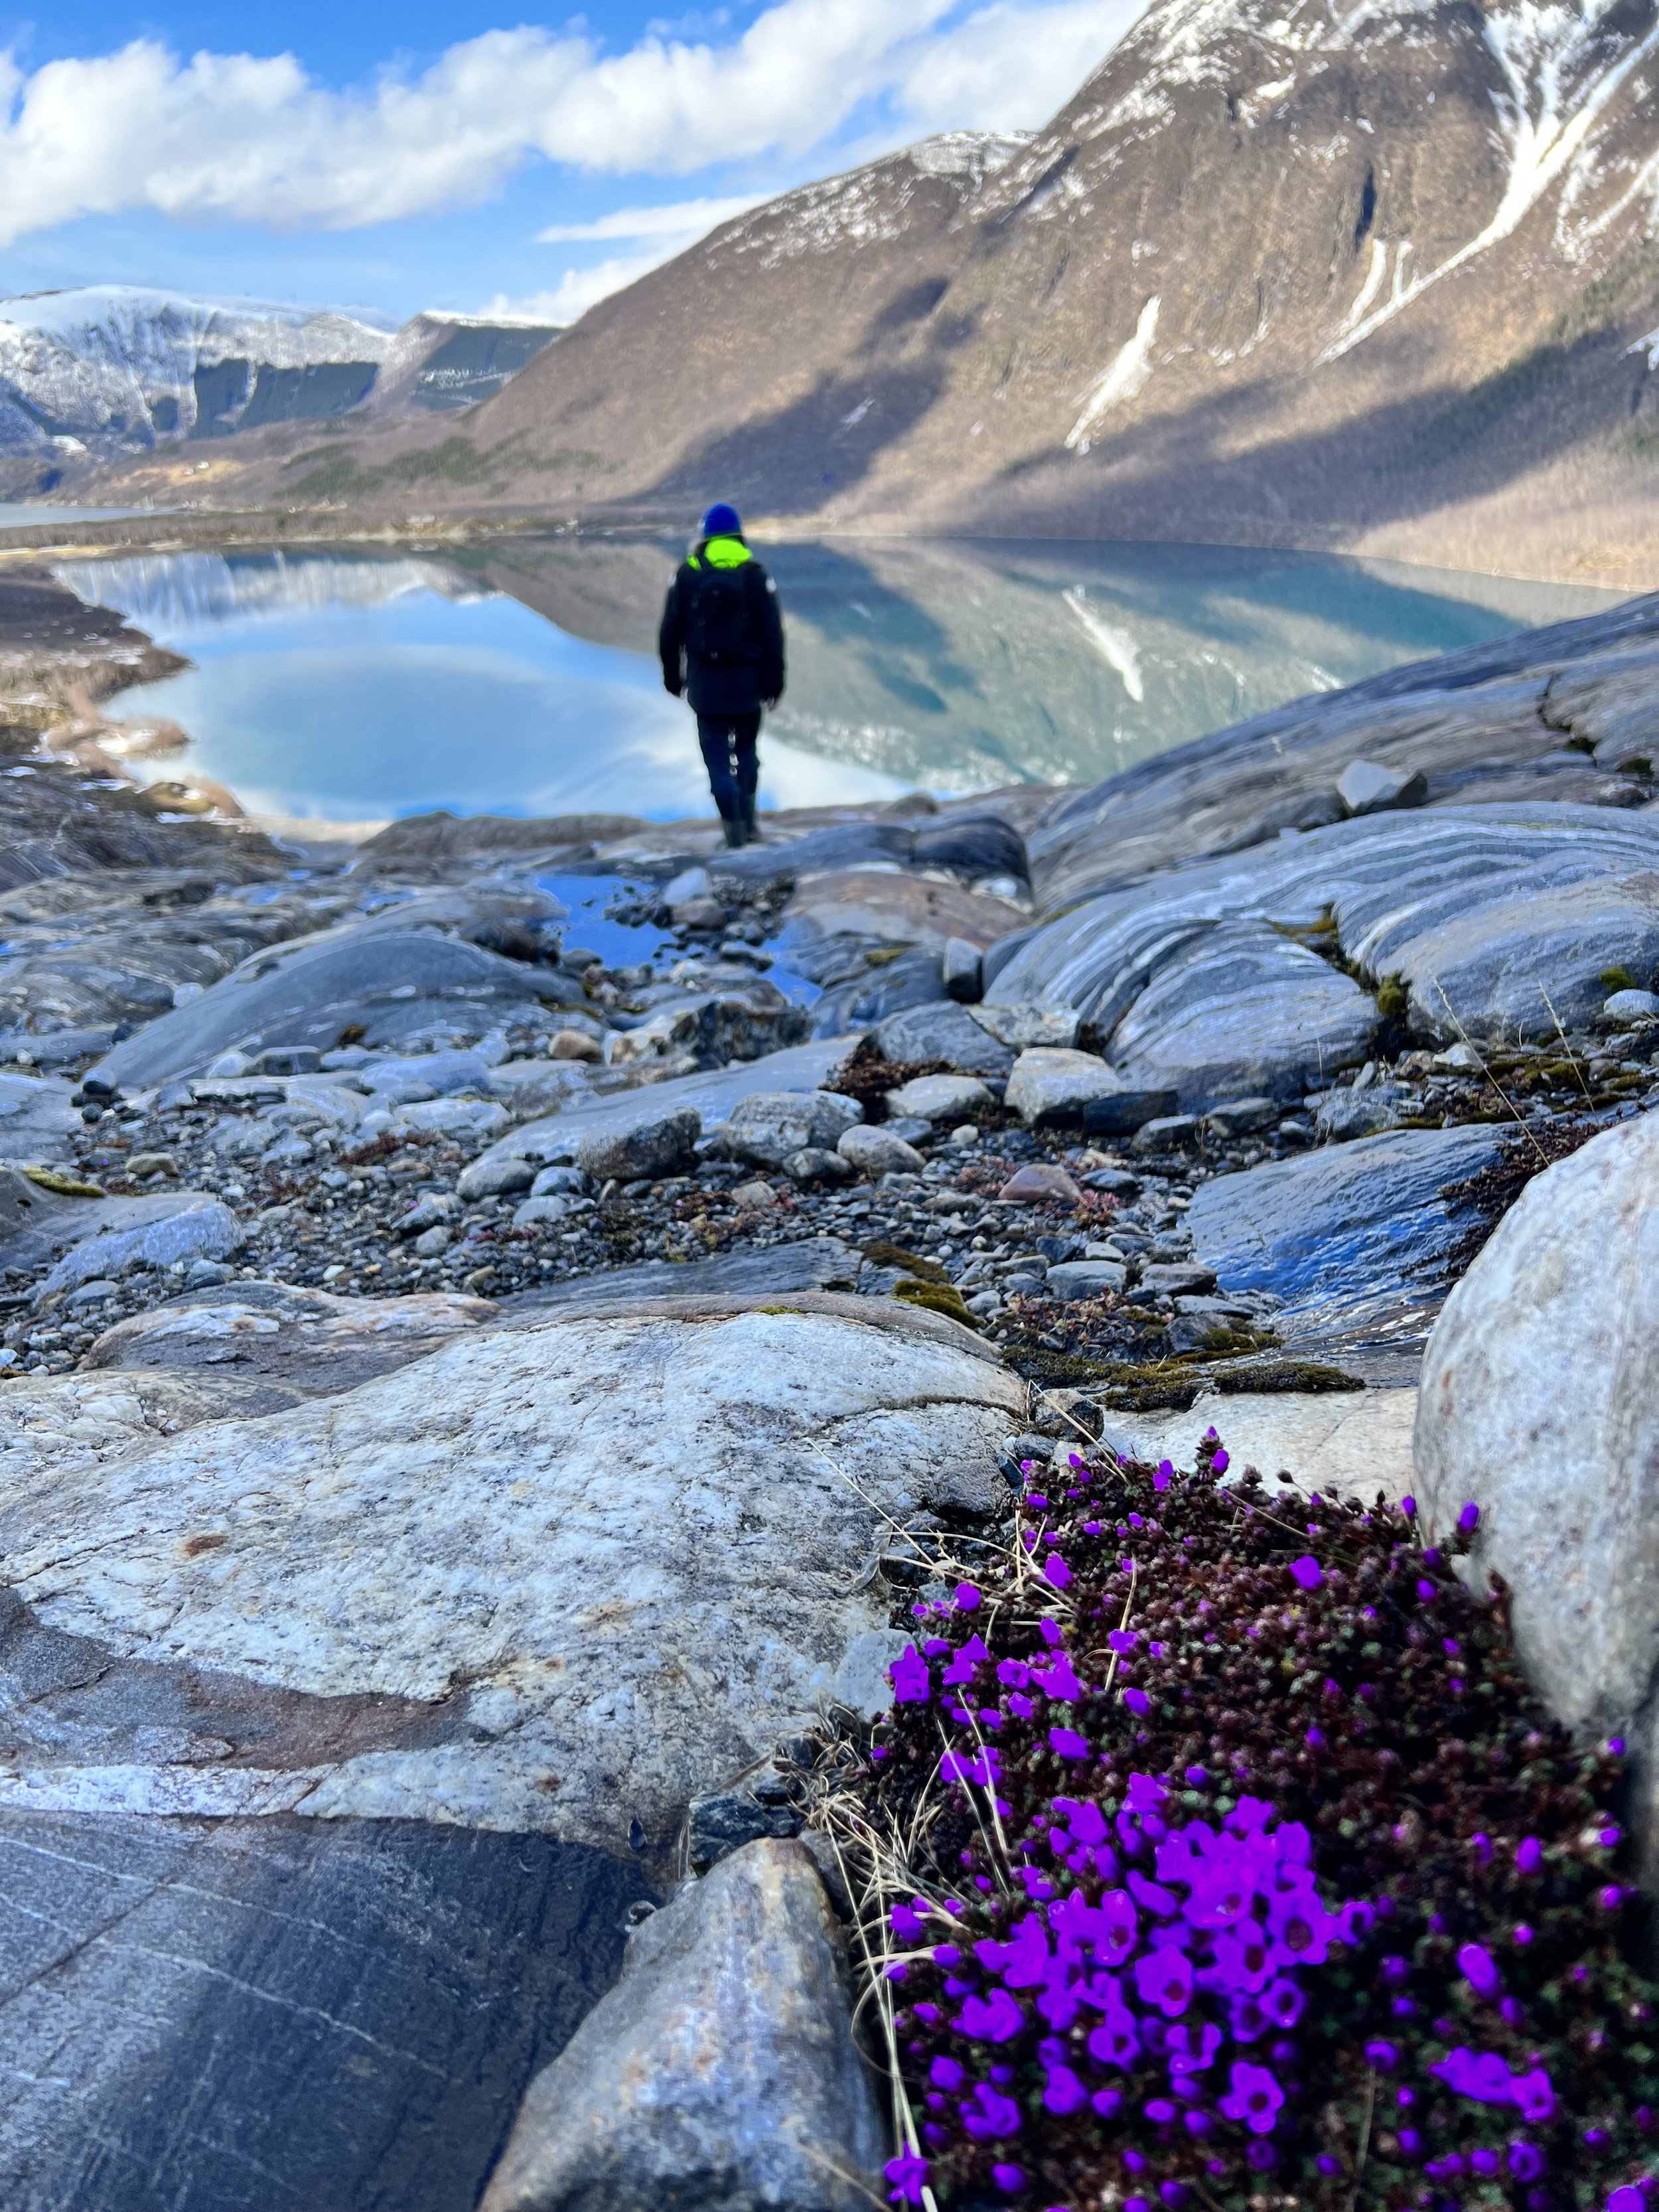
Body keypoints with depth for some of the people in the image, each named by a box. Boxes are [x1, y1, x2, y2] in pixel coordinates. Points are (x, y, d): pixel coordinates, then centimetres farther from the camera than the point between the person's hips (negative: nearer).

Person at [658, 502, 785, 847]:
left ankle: (735, 828, 0)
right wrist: (774, 681, 3)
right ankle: (748, 819, 18)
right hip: (747, 681, 1)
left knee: (717, 755, 5)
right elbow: (772, 633, -4)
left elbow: (670, 631, 2)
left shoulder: (687, 573, 0)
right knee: (746, 749, 18)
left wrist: (672, 676, 12)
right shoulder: (756, 574, -2)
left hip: (704, 681, -1)